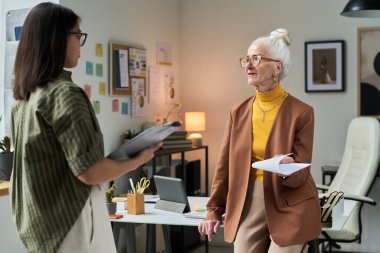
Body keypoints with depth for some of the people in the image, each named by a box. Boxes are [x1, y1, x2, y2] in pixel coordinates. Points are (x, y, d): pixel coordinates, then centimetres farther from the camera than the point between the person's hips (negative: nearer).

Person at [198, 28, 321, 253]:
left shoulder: (301, 112, -9)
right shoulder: (239, 111, 4)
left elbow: (301, 173, -9)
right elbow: (225, 165, 7)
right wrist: (214, 211, 7)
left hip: (290, 209, -4)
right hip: (247, 206, 4)